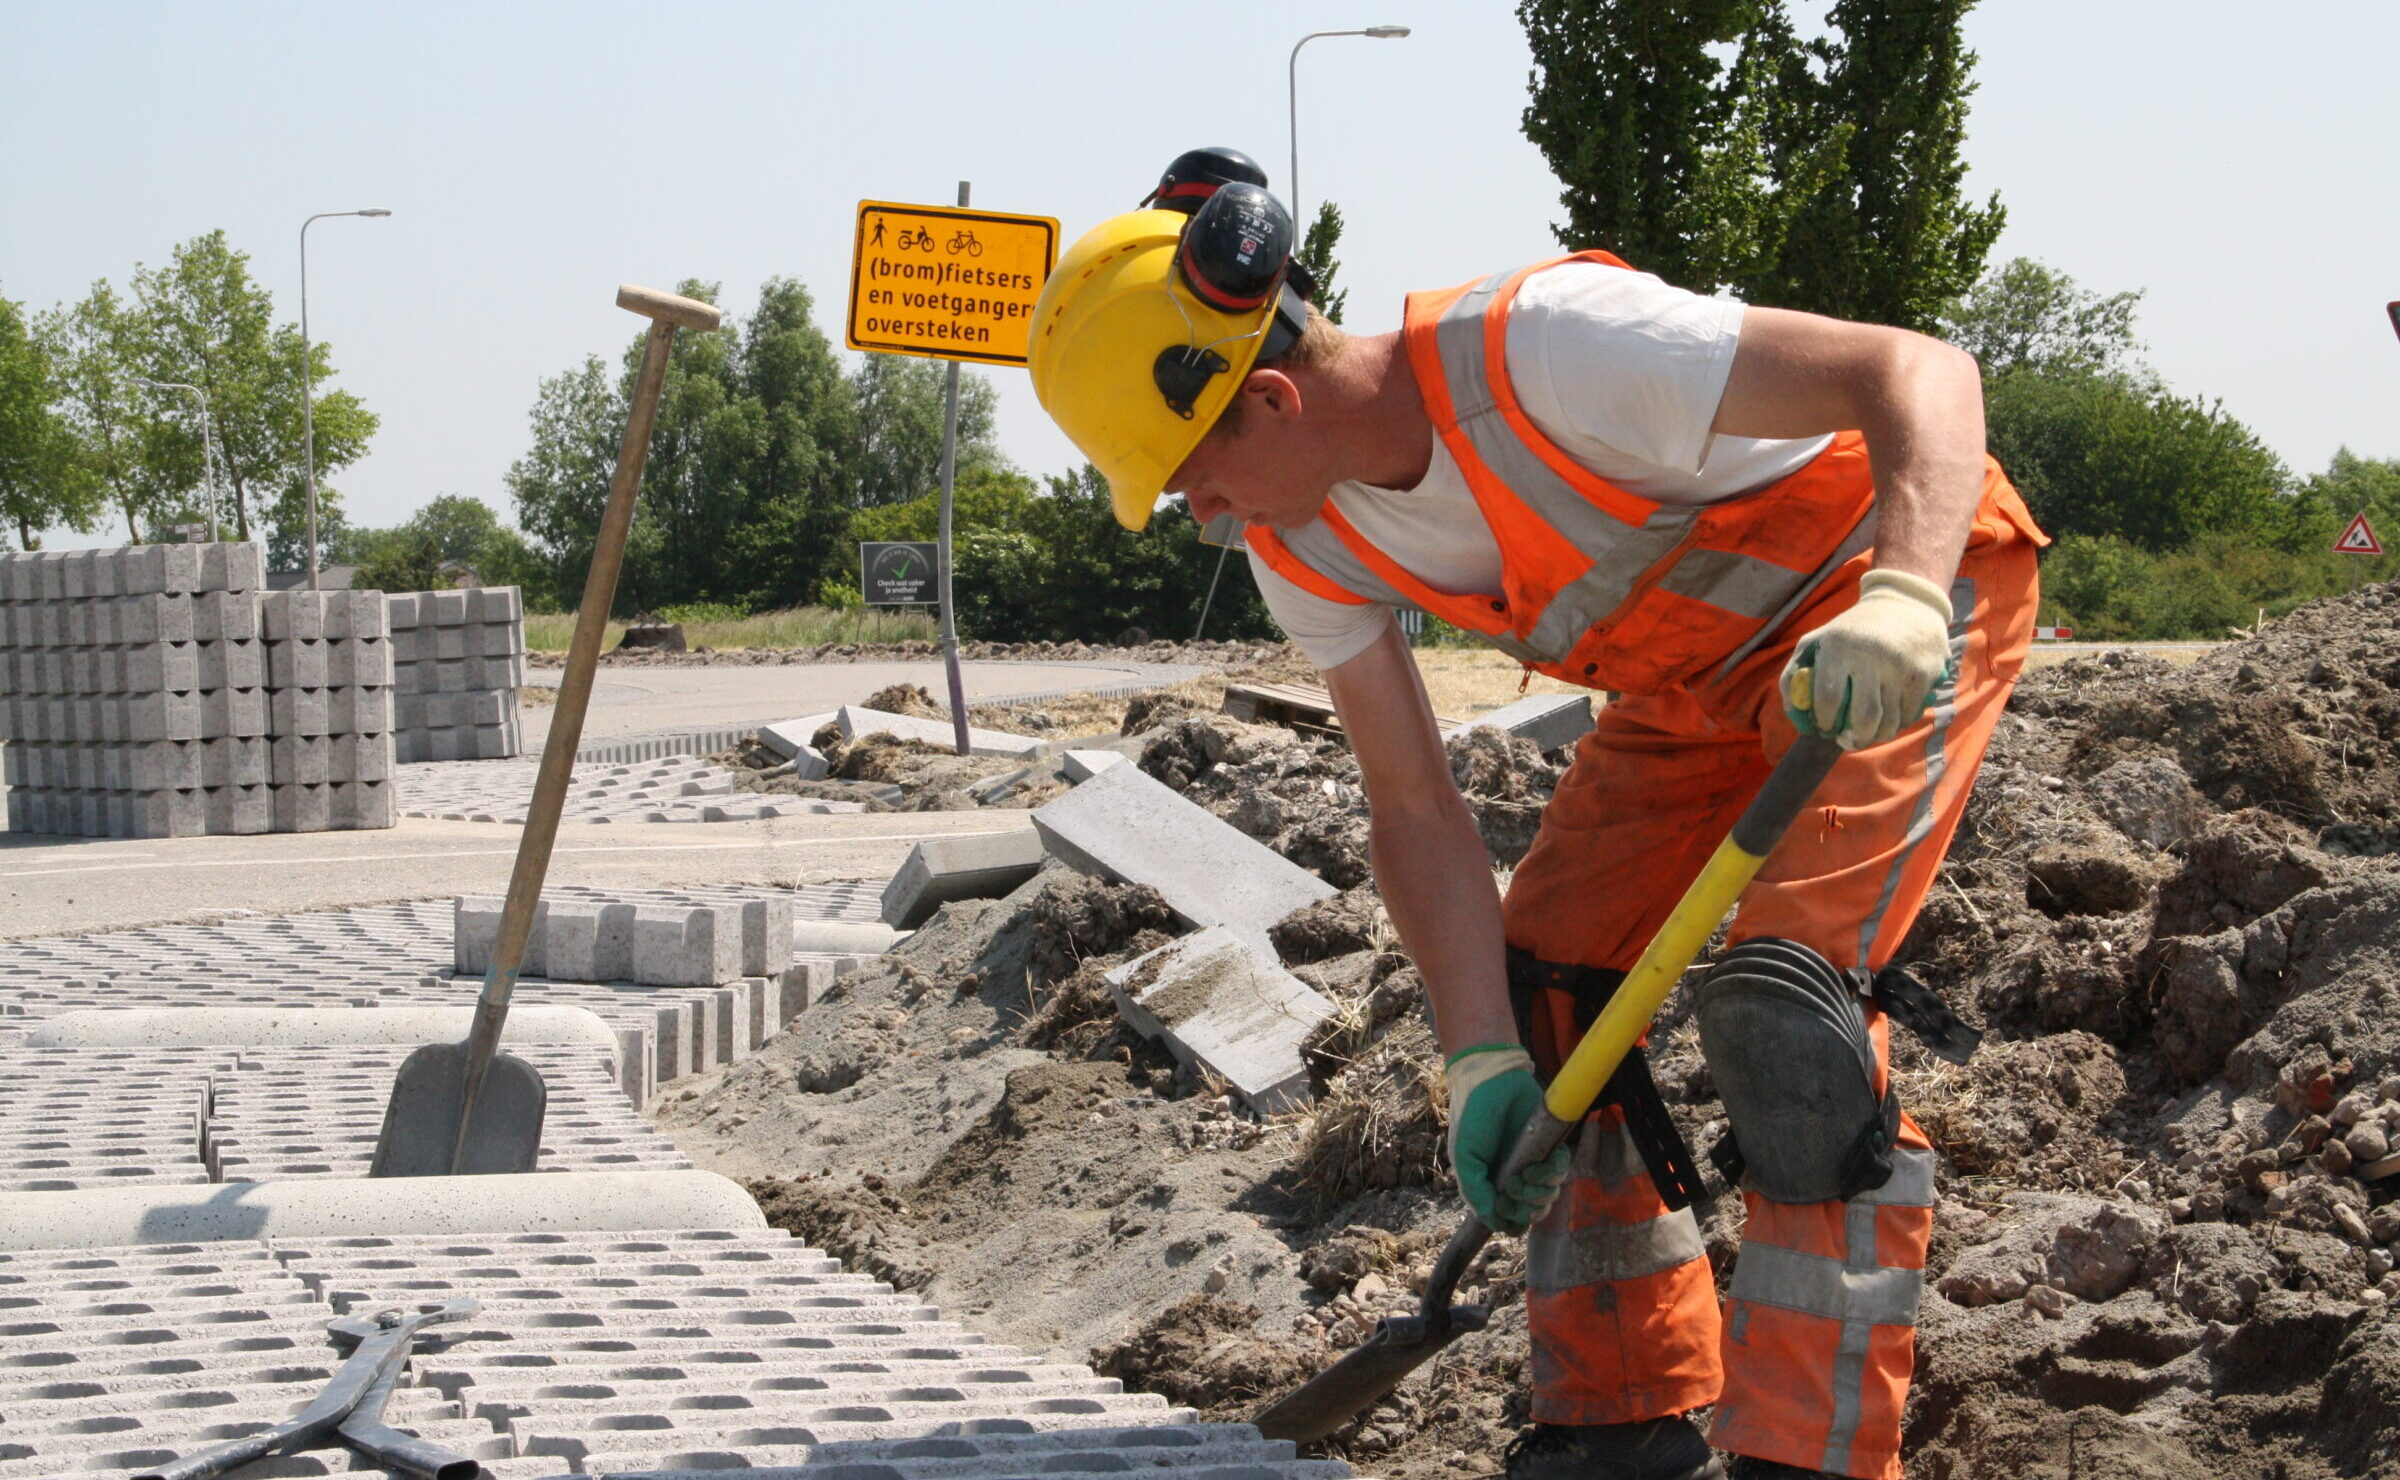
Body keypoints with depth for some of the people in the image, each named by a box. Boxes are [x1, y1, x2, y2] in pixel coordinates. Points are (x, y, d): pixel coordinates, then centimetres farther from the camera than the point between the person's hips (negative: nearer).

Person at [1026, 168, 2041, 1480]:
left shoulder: (1541, 347, -35)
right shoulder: (1302, 546, -10)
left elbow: (1922, 371, -36)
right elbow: (1416, 807, -7)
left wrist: (1901, 600, -53)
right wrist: (1482, 1056, -18)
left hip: (1905, 586, -8)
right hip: (1695, 675, 8)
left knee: (1786, 1005, -21)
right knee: (1539, 988, -1)